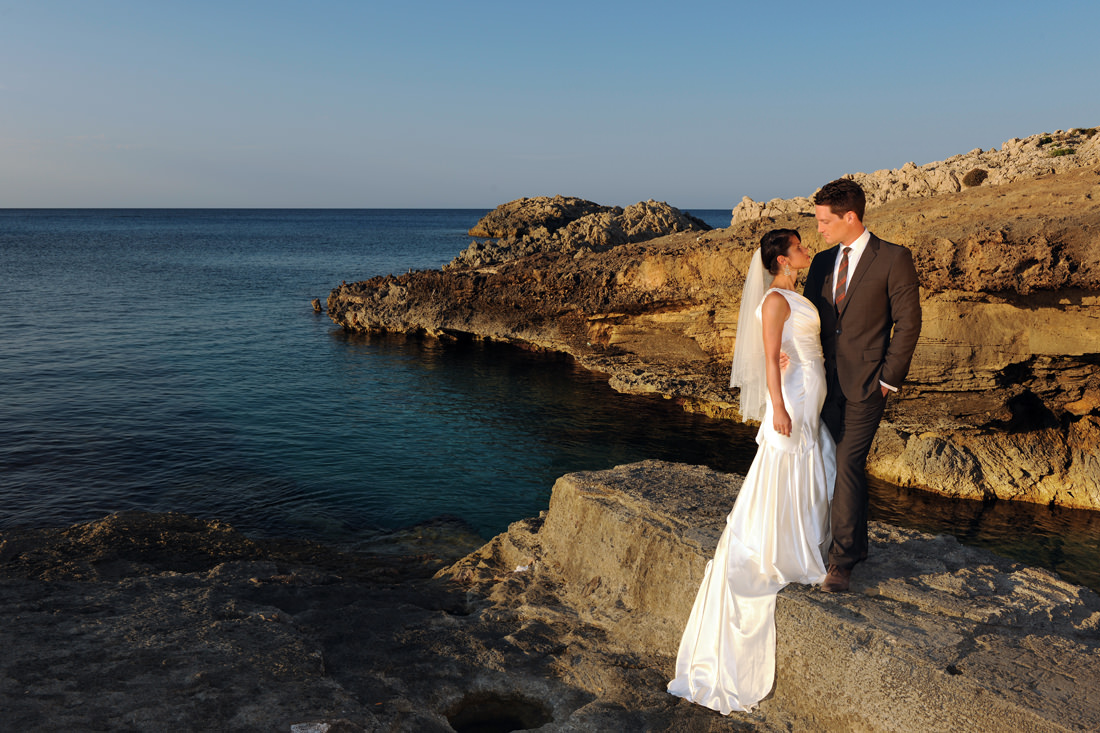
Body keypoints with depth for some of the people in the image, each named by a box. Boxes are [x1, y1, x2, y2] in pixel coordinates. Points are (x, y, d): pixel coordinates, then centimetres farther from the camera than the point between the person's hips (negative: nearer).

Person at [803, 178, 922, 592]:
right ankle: (854, 546, 27)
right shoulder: (822, 263, 11)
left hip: (865, 384, -6)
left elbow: (907, 323, -7)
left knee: (848, 465, -8)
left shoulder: (893, 260, -6)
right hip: (826, 382, 6)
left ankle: (842, 559, 3)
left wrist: (888, 380, -9)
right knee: (841, 466, 12)